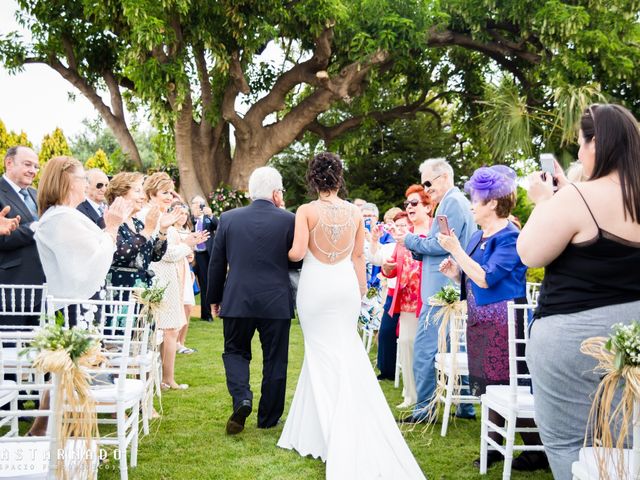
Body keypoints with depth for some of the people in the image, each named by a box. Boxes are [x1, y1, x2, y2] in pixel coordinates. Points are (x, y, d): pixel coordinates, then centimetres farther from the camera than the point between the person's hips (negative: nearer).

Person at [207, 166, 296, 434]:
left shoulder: (228, 219, 0)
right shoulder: (289, 220, -6)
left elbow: (217, 264, 5)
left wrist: (214, 298, 15)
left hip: (237, 301, 1)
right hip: (277, 302, -1)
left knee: (235, 352, 17)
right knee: (274, 360, 12)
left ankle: (242, 398, -7)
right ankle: (268, 419, 20)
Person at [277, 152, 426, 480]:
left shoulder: (307, 211, -9)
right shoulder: (355, 212, 2)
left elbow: (297, 253, -14)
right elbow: (358, 256, 7)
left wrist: (285, 254, 8)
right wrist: (361, 289, 16)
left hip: (315, 285, -3)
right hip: (346, 284, 3)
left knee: (321, 353, 7)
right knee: (345, 352, 11)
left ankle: (325, 432, 11)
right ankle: (352, 436, 15)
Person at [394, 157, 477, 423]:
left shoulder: (452, 202, -11)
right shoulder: (460, 202, 21)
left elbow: (441, 245, -18)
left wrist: (410, 240, -7)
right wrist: (416, 248, 10)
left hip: (442, 290, -11)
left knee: (425, 347, -7)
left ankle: (424, 408, -3)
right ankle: (466, 406, 18)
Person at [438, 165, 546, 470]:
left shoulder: (510, 237, -13)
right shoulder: (478, 236, 12)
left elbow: (486, 279, -22)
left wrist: (456, 250, -20)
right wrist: (455, 273, -1)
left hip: (502, 323, -8)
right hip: (480, 321, 9)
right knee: (488, 385, 12)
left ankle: (537, 450, 6)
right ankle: (494, 445, 21)